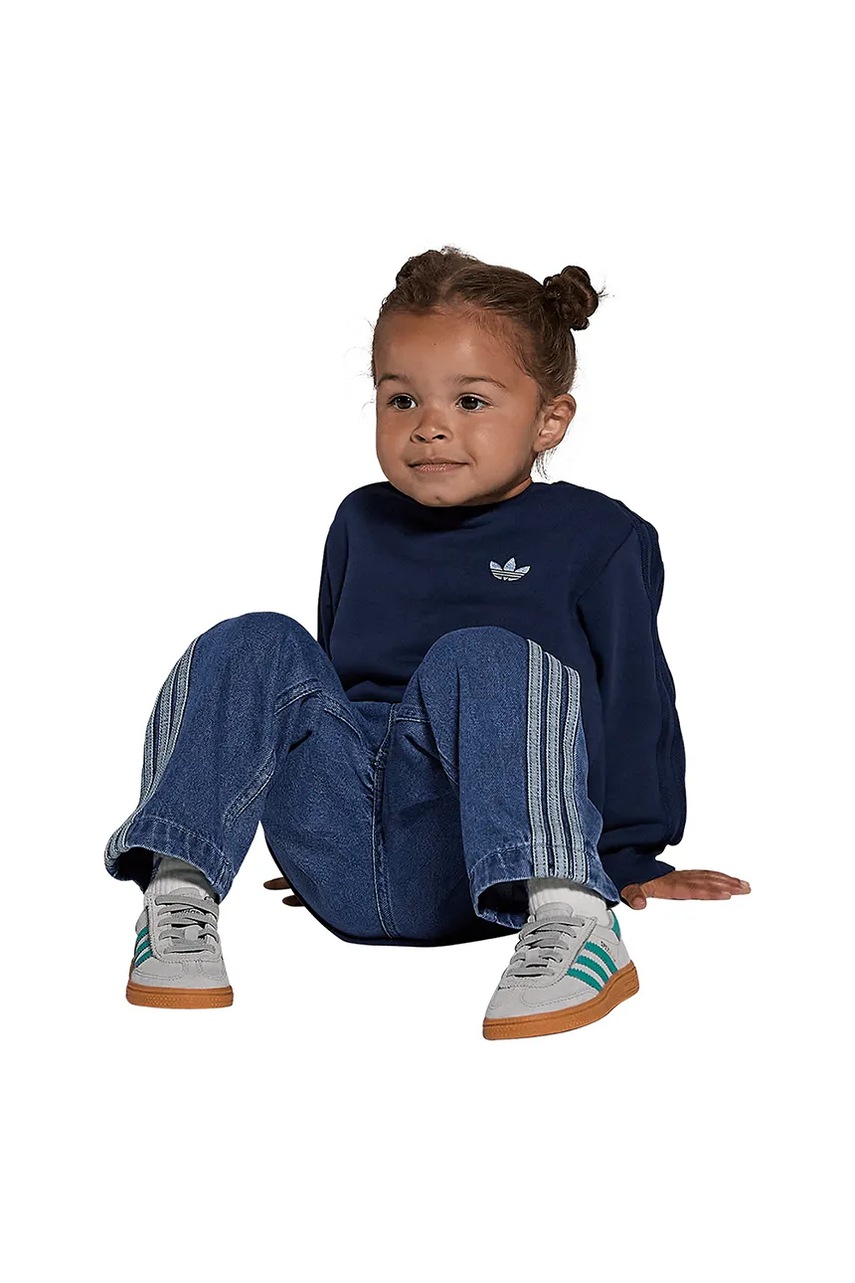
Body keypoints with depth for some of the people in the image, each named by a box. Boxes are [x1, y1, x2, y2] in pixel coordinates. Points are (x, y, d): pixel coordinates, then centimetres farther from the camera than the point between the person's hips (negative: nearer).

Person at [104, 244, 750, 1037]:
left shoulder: (595, 536, 4)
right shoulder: (362, 524, 19)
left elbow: (632, 701, 4)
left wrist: (631, 863, 3)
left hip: (473, 871, -4)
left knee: (480, 658, -30)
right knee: (259, 647, -13)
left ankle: (569, 912, -48)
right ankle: (178, 886, -24)